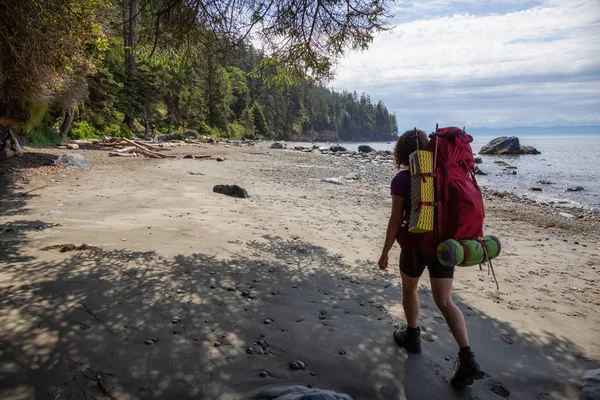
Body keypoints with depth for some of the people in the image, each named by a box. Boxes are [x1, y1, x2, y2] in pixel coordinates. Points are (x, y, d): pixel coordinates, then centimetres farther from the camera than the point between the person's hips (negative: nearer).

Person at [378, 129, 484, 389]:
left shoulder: (401, 180, -12)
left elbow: (396, 220, -13)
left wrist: (385, 252, -3)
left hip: (416, 245, -4)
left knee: (409, 289, 23)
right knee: (445, 301, 8)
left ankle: (412, 336, 37)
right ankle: (467, 359, -2)